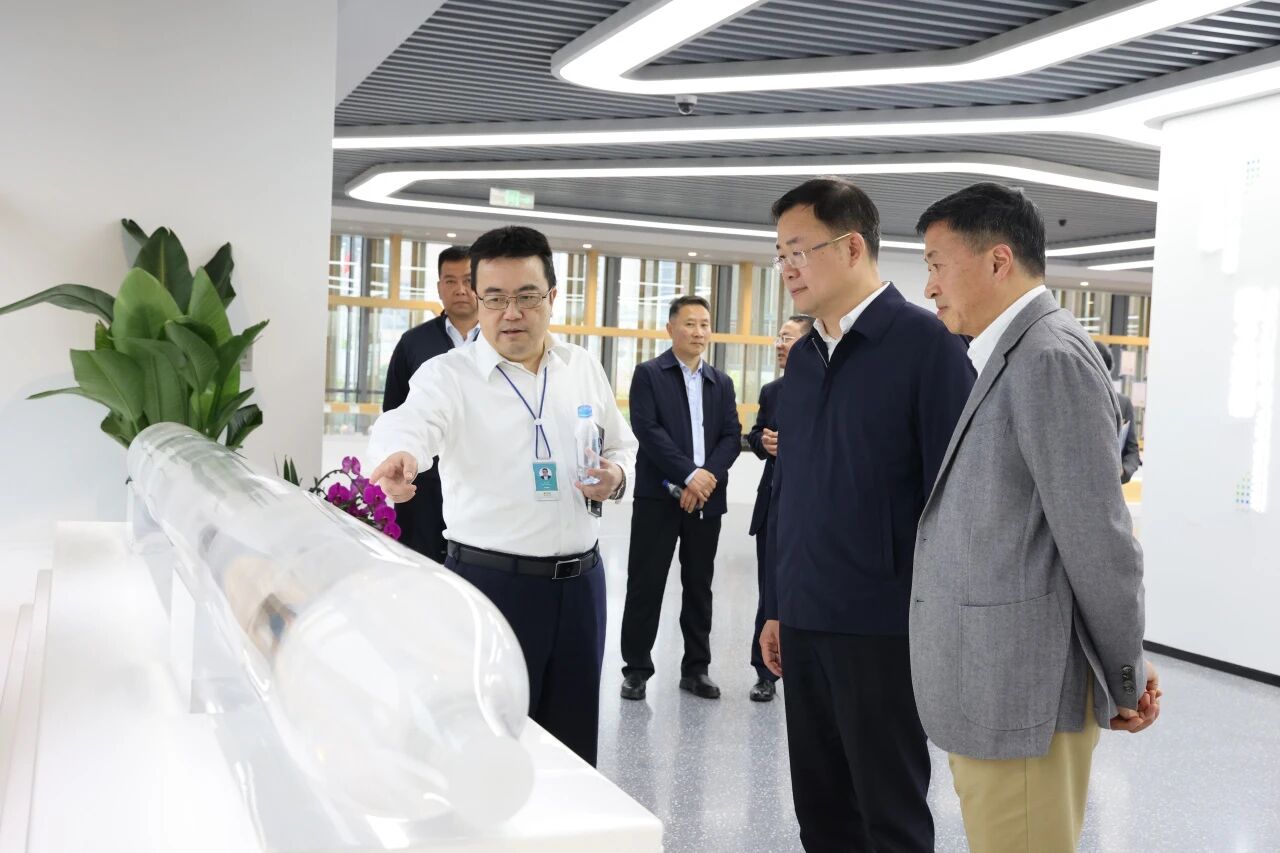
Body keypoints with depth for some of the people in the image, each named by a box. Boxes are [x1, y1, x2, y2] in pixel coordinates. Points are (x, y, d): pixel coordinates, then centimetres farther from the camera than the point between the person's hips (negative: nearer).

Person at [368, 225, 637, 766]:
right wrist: (400, 455, -52)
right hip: (491, 580, -4)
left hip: (580, 579, 4)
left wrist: (616, 475, -3)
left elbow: (621, 445, 20)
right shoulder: (449, 375, -7)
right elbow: (411, 421, -28)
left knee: (573, 741, 14)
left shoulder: (584, 369, 8)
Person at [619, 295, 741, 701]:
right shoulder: (648, 374, 2)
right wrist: (688, 474, -17)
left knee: (699, 587, 9)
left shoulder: (721, 382, 15)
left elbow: (732, 436, 6)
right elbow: (647, 429, -10)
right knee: (645, 585, 0)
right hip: (658, 496, -4)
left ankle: (696, 668, 19)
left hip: (706, 498, 4)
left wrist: (708, 477, -11)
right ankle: (636, 668, 10)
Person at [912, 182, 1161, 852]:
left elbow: (1097, 538, -17)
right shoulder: (1008, 358, 14)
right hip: (988, 684, 9)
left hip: (1021, 689, -9)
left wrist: (1125, 681, -7)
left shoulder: (1051, 356, -17)